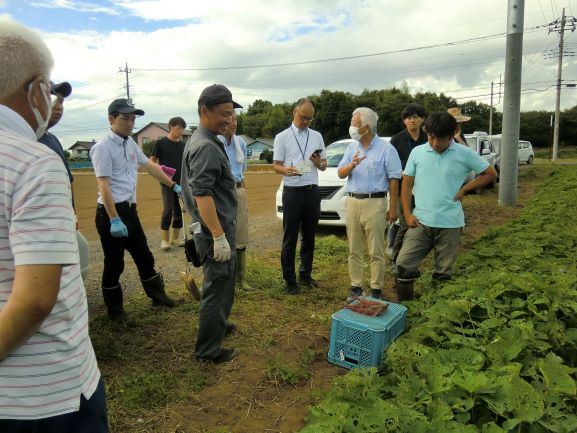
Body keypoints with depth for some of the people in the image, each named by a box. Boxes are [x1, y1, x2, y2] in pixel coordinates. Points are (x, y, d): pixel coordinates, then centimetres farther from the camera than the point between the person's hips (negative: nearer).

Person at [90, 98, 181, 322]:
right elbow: (104, 187, -21)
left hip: (130, 209, 8)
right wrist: (114, 220, -26)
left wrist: (174, 186, 21)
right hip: (111, 212, -8)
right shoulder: (103, 147, -15)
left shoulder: (131, 143, 10)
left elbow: (150, 166, 21)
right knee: (114, 263, 4)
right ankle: (115, 309, 20)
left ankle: (157, 295, 31)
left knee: (144, 256, 17)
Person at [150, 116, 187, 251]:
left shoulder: (183, 145, 9)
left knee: (179, 210, 8)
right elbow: (152, 161, 0)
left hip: (181, 182, 5)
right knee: (168, 210, -7)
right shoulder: (161, 143, -4)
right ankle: (164, 239, 4)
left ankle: (175, 238, 20)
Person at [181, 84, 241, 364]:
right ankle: (208, 350, 14)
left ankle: (219, 325, 43)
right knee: (217, 287, 1)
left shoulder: (204, 141, 13)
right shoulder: (206, 146, -20)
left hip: (218, 227, 10)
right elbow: (202, 195, -26)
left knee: (223, 283, 24)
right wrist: (219, 236, -26)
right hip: (215, 229, -10)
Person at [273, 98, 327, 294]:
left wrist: (319, 162, -10)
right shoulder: (282, 137, 1)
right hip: (293, 191, -4)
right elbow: (276, 165, -1)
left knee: (309, 236, 12)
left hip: (313, 191, 4)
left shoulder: (317, 136, 11)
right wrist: (286, 170, -24)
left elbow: (324, 166, 14)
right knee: (290, 238, 2)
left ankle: (305, 274, 25)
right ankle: (289, 279, 13)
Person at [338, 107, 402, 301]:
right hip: (352, 202, 5)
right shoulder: (351, 148, 10)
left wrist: (393, 208, -7)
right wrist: (352, 165, -14)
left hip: (375, 203, -5)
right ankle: (356, 286, 21)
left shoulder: (386, 148, -5)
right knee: (354, 250, 10)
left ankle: (376, 289, 12)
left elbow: (393, 180, -5)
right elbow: (341, 174, 8)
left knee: (376, 252, 1)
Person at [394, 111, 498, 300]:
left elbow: (490, 173, 8)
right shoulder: (417, 152, 1)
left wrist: (465, 188, -2)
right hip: (420, 222, 1)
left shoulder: (465, 154, -3)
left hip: (450, 224, -1)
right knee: (403, 264, -6)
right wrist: (407, 214, -1)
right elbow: (407, 184, 7)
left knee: (443, 273, 10)